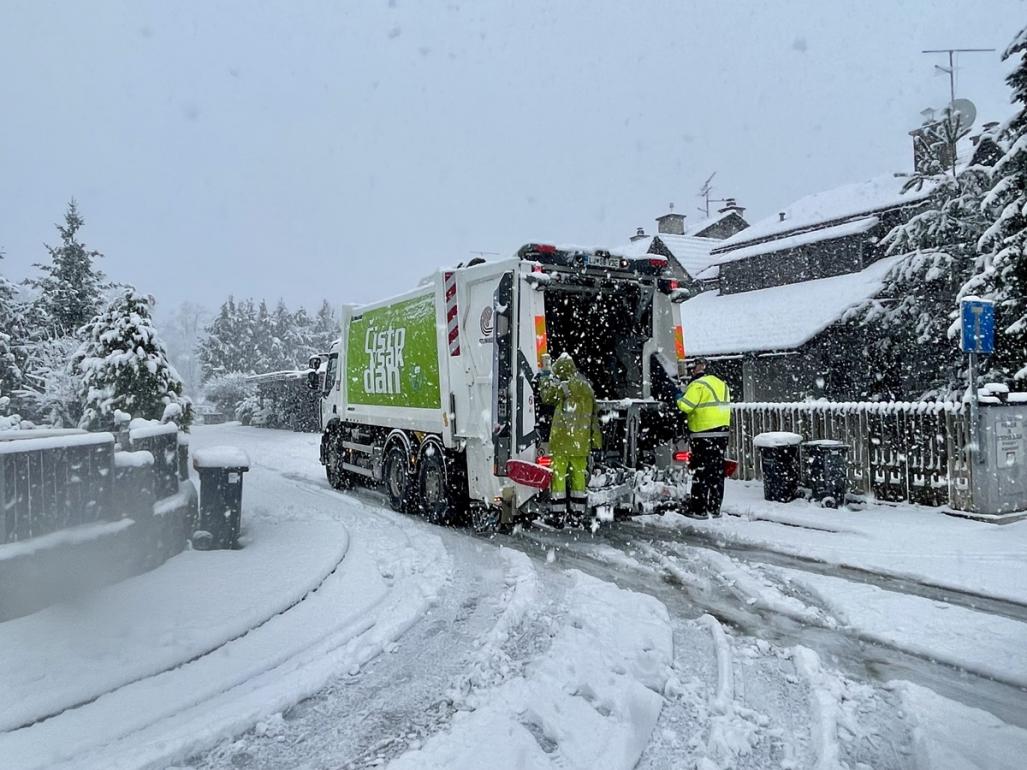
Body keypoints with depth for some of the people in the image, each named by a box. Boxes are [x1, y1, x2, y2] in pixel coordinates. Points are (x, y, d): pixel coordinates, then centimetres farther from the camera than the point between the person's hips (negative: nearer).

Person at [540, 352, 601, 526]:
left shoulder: (567, 386, -12)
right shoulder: (586, 387, 13)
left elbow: (547, 395, -4)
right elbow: (593, 416, 17)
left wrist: (546, 374, 6)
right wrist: (595, 439, 21)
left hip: (563, 440, -7)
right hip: (581, 441, 7)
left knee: (558, 473, -1)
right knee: (579, 473, 12)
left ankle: (558, 514, 0)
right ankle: (579, 513, 18)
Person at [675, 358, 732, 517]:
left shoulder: (698, 385, -12)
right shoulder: (722, 384, 15)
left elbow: (686, 406, -18)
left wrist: (679, 397, 2)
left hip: (703, 435, -8)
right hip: (722, 434, 8)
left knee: (701, 473, -2)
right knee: (716, 472, 12)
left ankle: (699, 509, 0)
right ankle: (715, 508, 18)